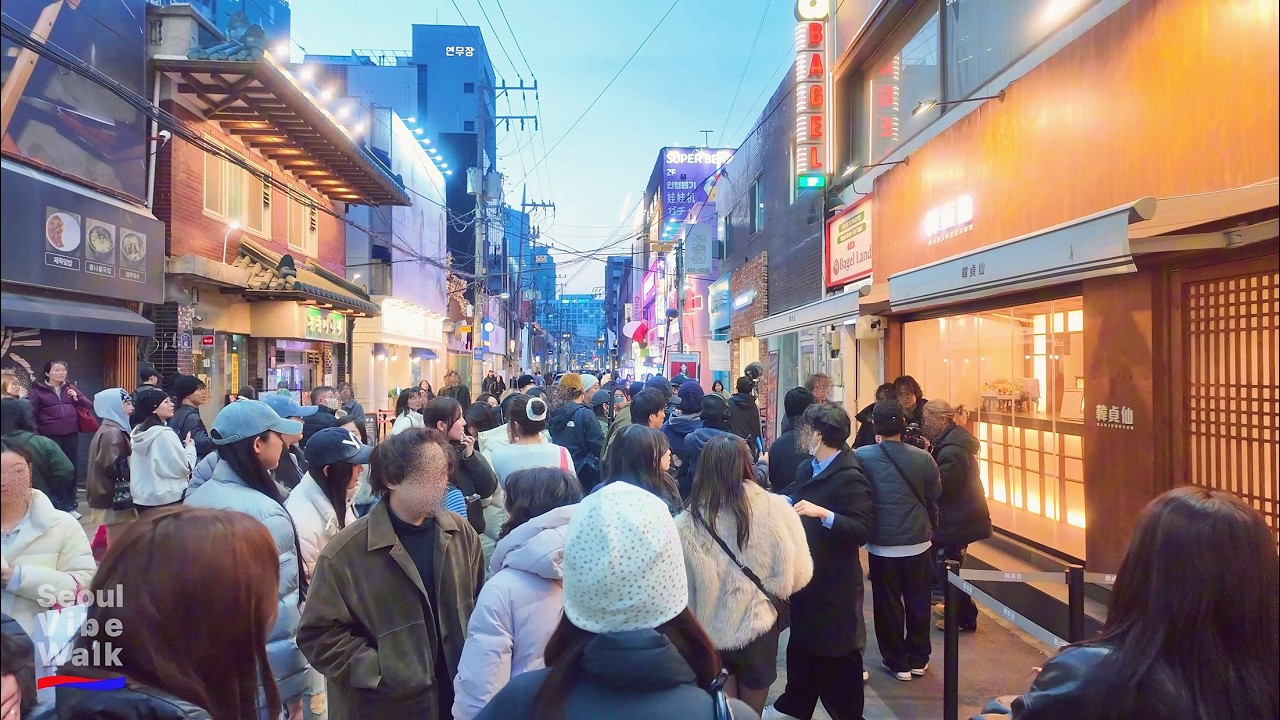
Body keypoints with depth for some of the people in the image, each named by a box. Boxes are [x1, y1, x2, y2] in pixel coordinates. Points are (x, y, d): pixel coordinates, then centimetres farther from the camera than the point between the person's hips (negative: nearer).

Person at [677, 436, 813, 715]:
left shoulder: (687, 523, -20)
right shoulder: (774, 508, -18)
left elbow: (681, 588, -12)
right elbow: (799, 575, -9)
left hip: (709, 633, 0)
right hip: (758, 627, 1)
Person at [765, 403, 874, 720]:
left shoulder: (849, 477, -20)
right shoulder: (810, 468, 7)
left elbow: (862, 531, -27)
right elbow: (793, 499, 18)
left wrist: (824, 514, -35)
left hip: (834, 583, -9)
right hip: (807, 574, 9)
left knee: (837, 653, 7)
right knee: (801, 643, 22)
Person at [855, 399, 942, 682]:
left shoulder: (861, 456, -12)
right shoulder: (923, 458, -10)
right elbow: (935, 497, 2)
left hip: (881, 543, -2)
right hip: (918, 541, 2)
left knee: (888, 604, 11)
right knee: (918, 602, 17)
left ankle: (897, 662, 21)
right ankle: (918, 659, 30)